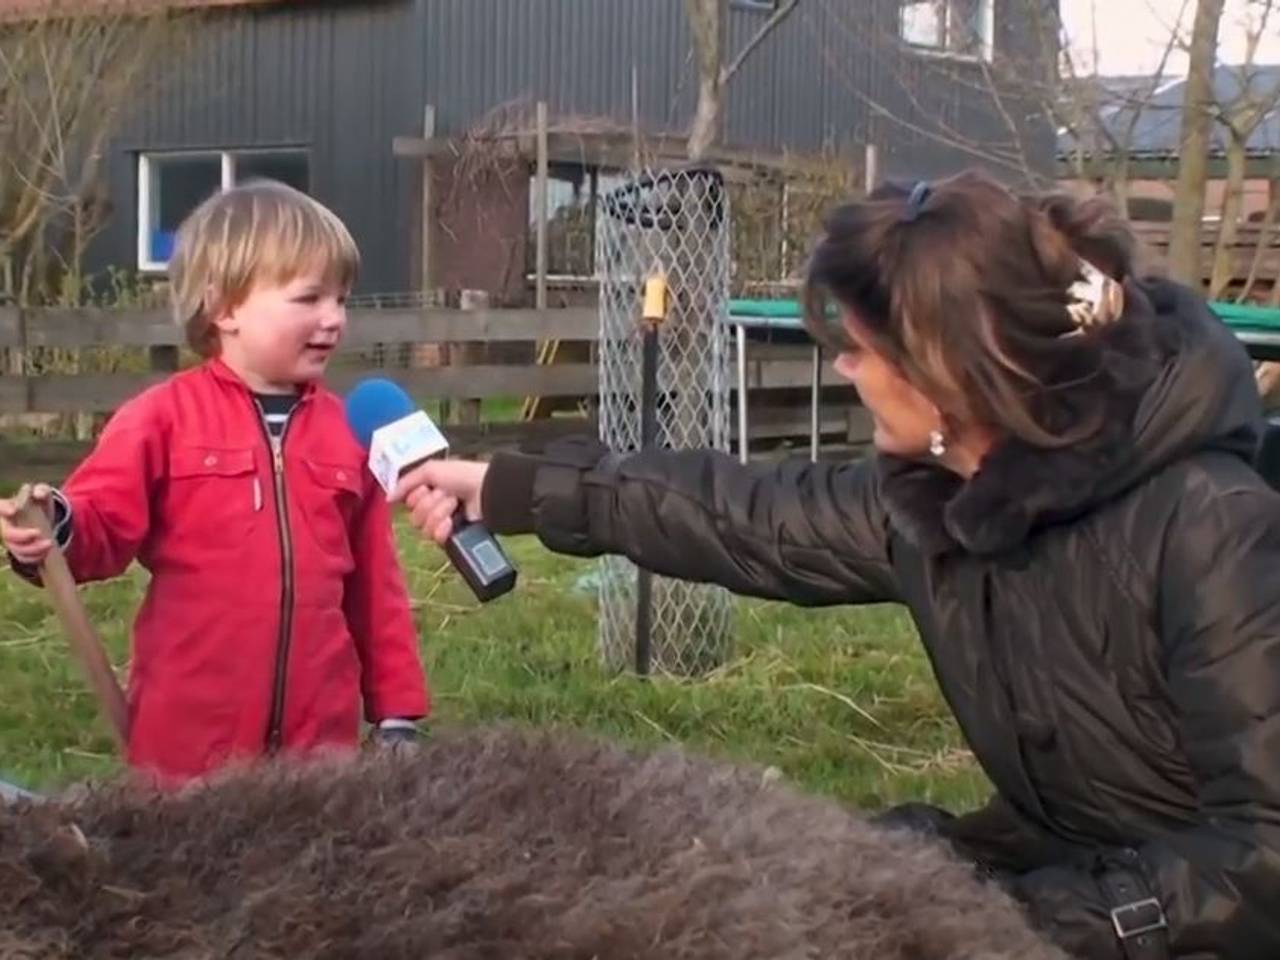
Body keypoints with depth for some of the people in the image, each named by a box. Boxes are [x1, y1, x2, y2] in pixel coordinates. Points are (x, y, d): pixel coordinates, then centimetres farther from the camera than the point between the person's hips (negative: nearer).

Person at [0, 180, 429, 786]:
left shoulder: (347, 431, 7)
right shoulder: (164, 417, -4)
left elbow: (375, 585, 10)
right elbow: (105, 525, -9)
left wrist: (397, 710, 11)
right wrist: (55, 531, -33)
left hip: (321, 736, 3)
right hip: (189, 738, -3)